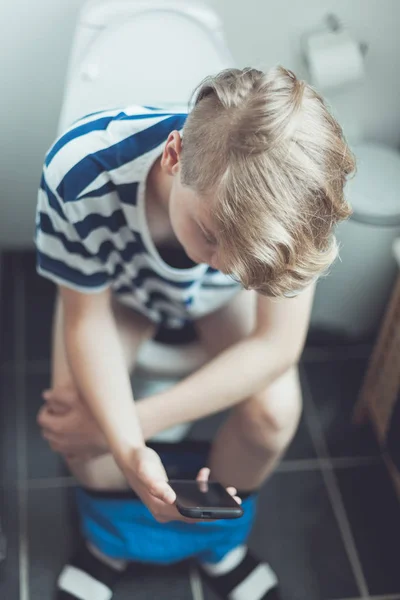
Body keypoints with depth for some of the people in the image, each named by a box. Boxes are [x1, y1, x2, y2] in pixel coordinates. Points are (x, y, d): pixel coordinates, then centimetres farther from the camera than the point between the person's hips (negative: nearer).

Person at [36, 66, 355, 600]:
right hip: (117, 285, 0)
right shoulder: (82, 170, -42)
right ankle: (111, 540, 14)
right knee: (75, 421, -22)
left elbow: (277, 343, -29)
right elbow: (87, 318, -28)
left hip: (220, 299, 1)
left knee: (275, 410, -23)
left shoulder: (291, 191, -39)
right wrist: (130, 451, -43)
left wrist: (133, 423, -34)